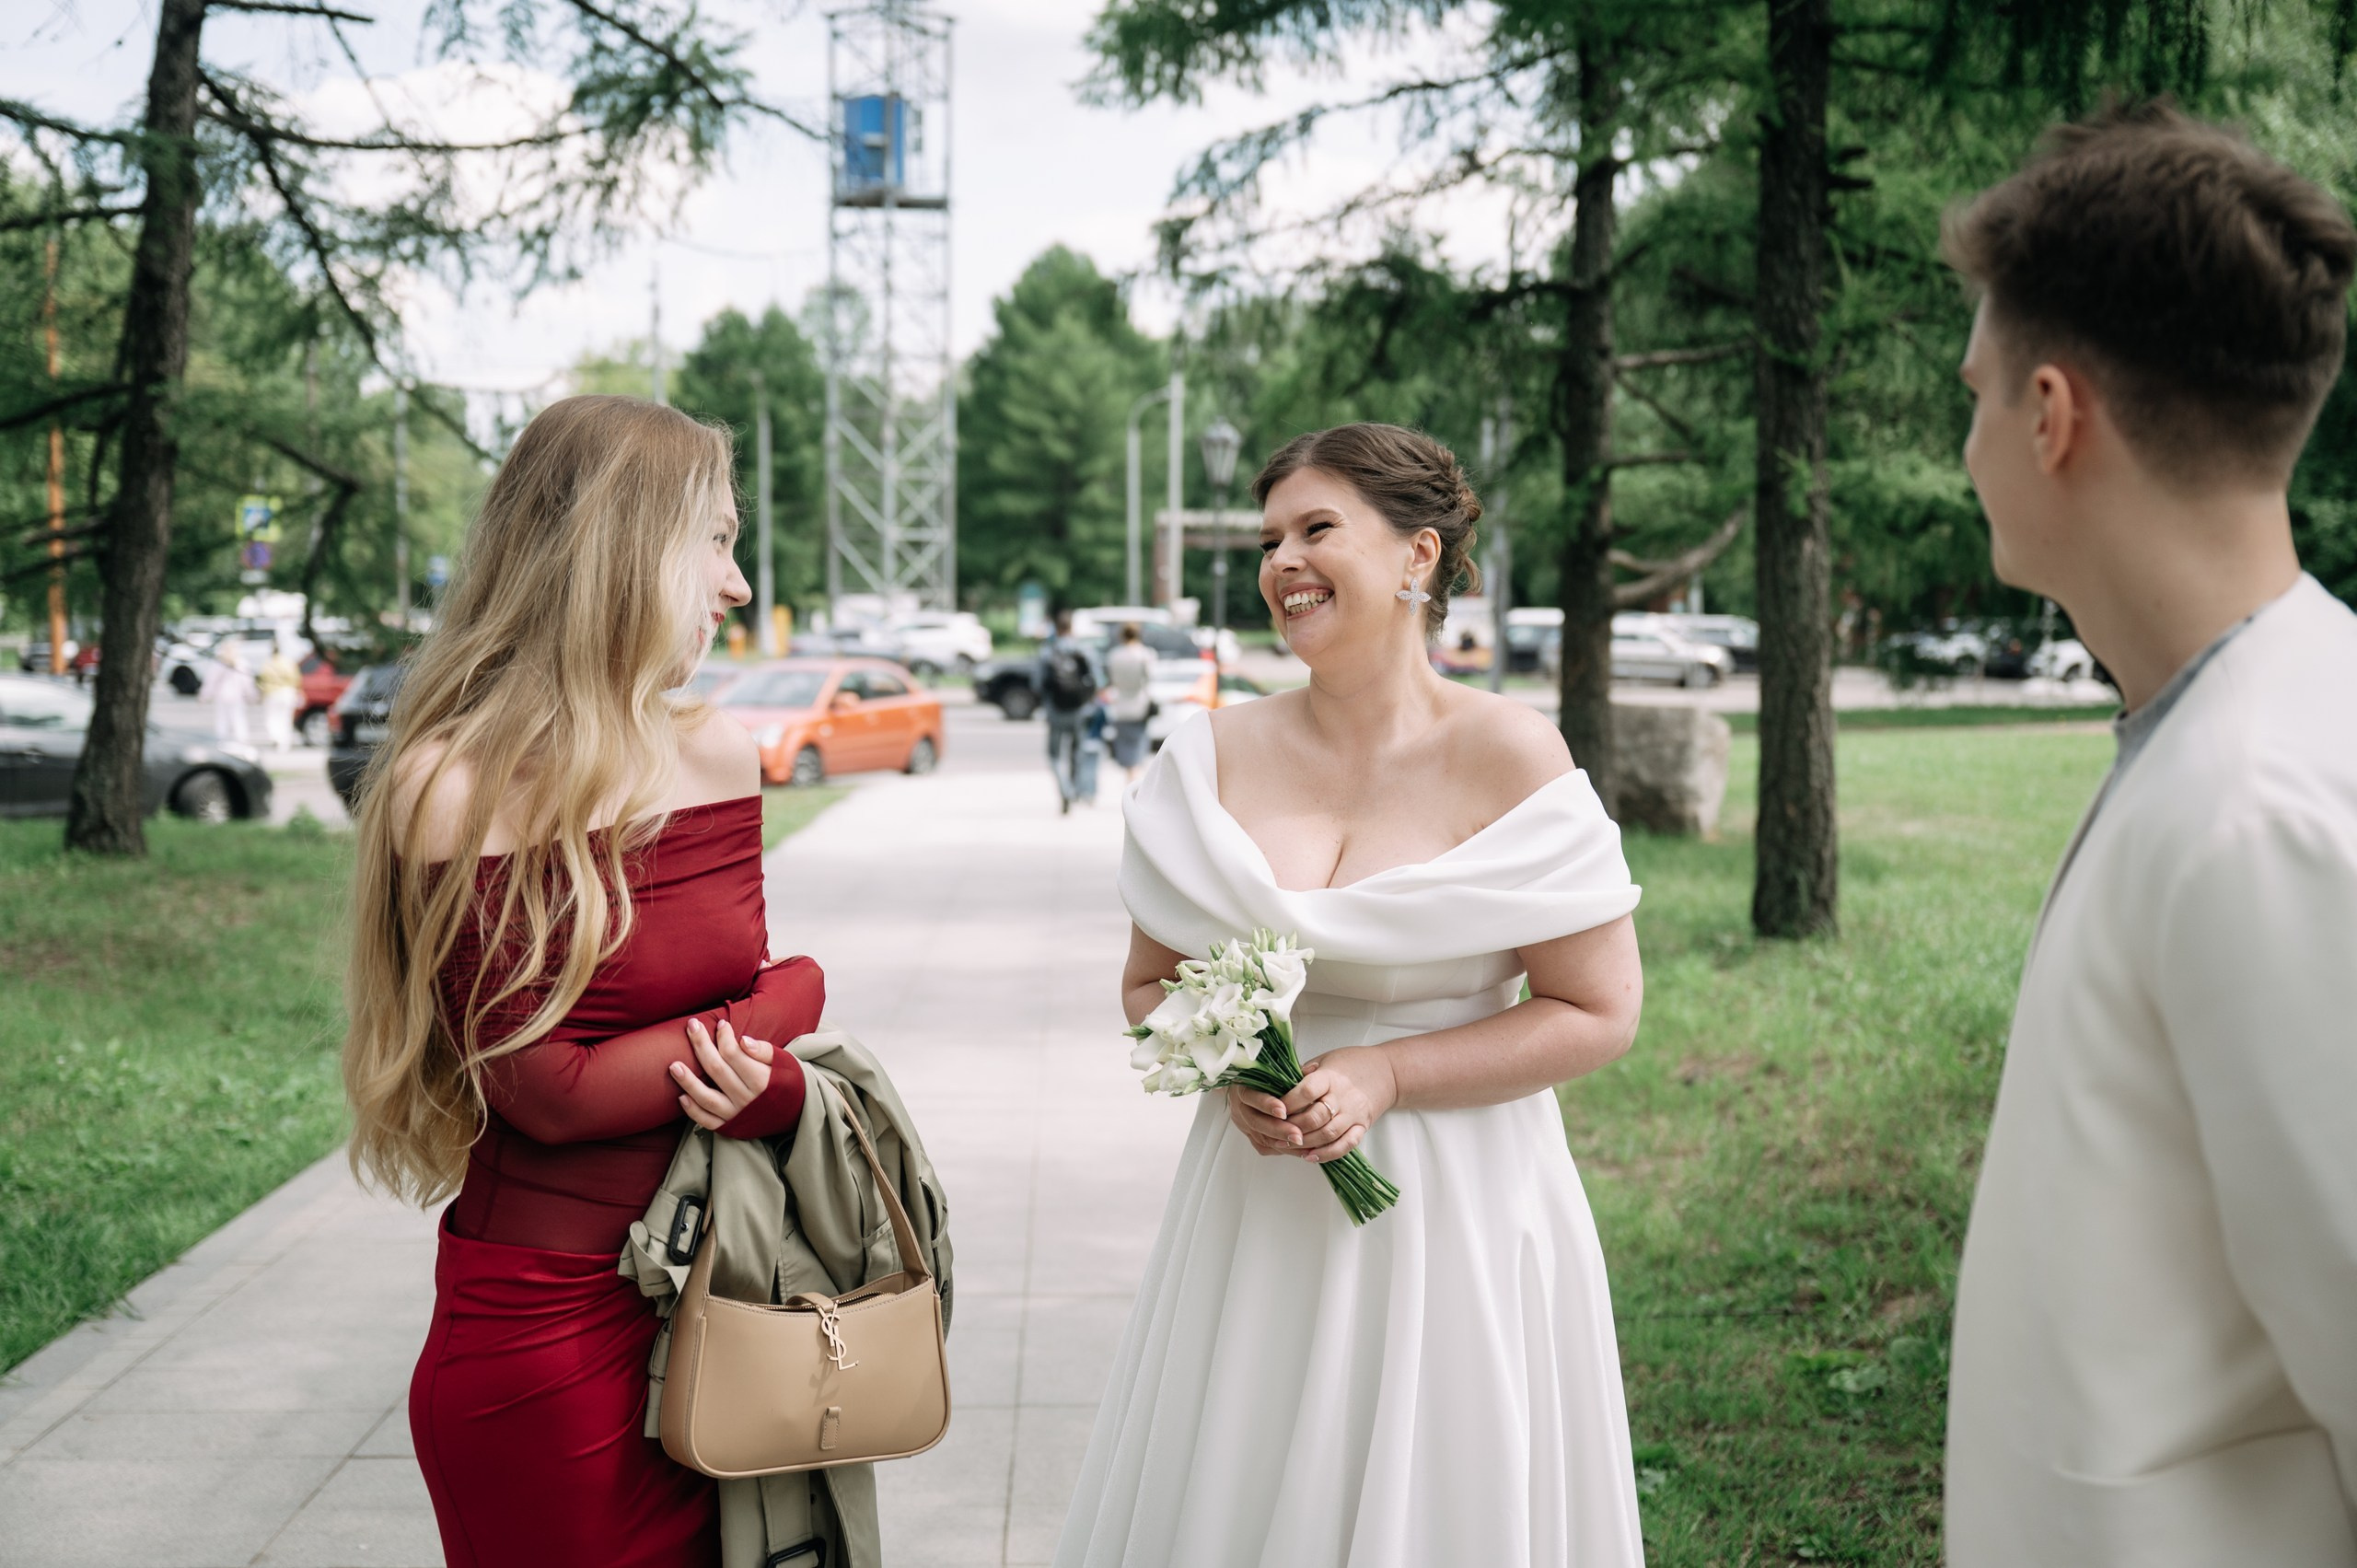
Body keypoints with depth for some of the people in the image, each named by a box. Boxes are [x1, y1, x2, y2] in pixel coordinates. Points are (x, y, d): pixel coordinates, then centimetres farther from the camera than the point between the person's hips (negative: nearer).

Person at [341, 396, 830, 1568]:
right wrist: (769, 1014, -9)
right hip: (547, 1330, -5)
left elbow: (782, 989, 6)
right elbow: (550, 1088, -16)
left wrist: (769, 1080, -16)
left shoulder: (717, 756, 4)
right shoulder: (455, 789, -13)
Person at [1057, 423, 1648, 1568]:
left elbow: (1600, 1013, -7)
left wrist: (1384, 1072, -15)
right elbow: (1148, 984, 11)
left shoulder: (1509, 759, -9)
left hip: (1455, 1211, -3)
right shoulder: (1217, 759, 1)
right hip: (1255, 1208, 3)